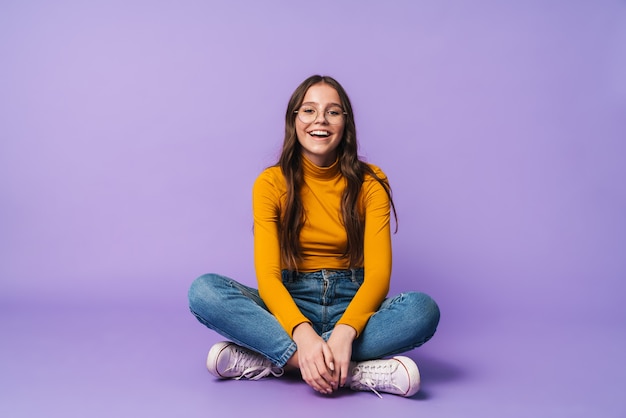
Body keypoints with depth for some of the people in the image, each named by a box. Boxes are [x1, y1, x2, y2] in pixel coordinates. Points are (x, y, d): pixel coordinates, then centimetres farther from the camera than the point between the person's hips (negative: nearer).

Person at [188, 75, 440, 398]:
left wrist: (345, 331, -31)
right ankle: (359, 372, -32)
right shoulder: (271, 183, -3)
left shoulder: (369, 182, -3)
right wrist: (302, 333, -32)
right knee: (204, 290, -26)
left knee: (423, 309, -30)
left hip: (352, 304, 1)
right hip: (291, 304, 0)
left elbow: (378, 272, -12)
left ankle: (271, 358, -27)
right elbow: (268, 276, -13)